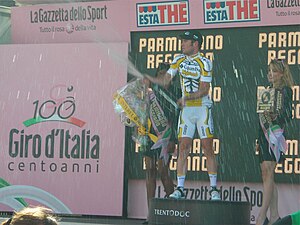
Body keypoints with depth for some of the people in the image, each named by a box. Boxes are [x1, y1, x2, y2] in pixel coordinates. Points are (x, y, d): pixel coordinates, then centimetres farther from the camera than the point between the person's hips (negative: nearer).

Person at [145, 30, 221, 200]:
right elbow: (165, 81, 9)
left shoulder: (205, 62, -9)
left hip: (203, 109, -5)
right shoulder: (179, 60, 9)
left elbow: (204, 90, -15)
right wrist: (146, 77, -3)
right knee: (183, 147, -1)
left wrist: (186, 98, -27)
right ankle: (180, 189, -1)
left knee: (208, 148, -6)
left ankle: (214, 189, -2)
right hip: (186, 110, 5)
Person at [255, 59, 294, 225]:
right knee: (267, 176, 4)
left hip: (275, 133, -8)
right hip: (264, 134, 8)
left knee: (268, 172, -16)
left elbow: (287, 114, -10)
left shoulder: (285, 91, -2)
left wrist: (274, 116, -25)